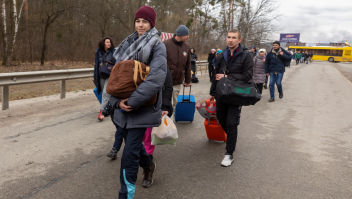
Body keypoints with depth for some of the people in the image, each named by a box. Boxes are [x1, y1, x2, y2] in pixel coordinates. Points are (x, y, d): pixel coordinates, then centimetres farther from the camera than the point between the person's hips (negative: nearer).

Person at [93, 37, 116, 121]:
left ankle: (102, 111, -14)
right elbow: (96, 64, 15)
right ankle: (107, 109, 24)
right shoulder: (98, 52, 7)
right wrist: (96, 78, 15)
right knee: (104, 93, 10)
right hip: (101, 76, 4)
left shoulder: (114, 52, -3)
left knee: (106, 93, -15)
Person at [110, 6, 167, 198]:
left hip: (143, 108, -6)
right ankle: (148, 165, 52)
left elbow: (155, 79, -22)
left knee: (129, 154, -9)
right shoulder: (127, 45, 10)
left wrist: (132, 101, -23)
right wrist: (117, 101, -11)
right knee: (132, 144, 22)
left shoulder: (157, 46, -7)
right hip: (123, 107, 6)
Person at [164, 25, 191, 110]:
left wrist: (188, 80, 14)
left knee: (174, 103, 14)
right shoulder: (166, 44, -9)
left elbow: (188, 65, 12)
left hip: (178, 82, 5)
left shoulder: (187, 47, 6)